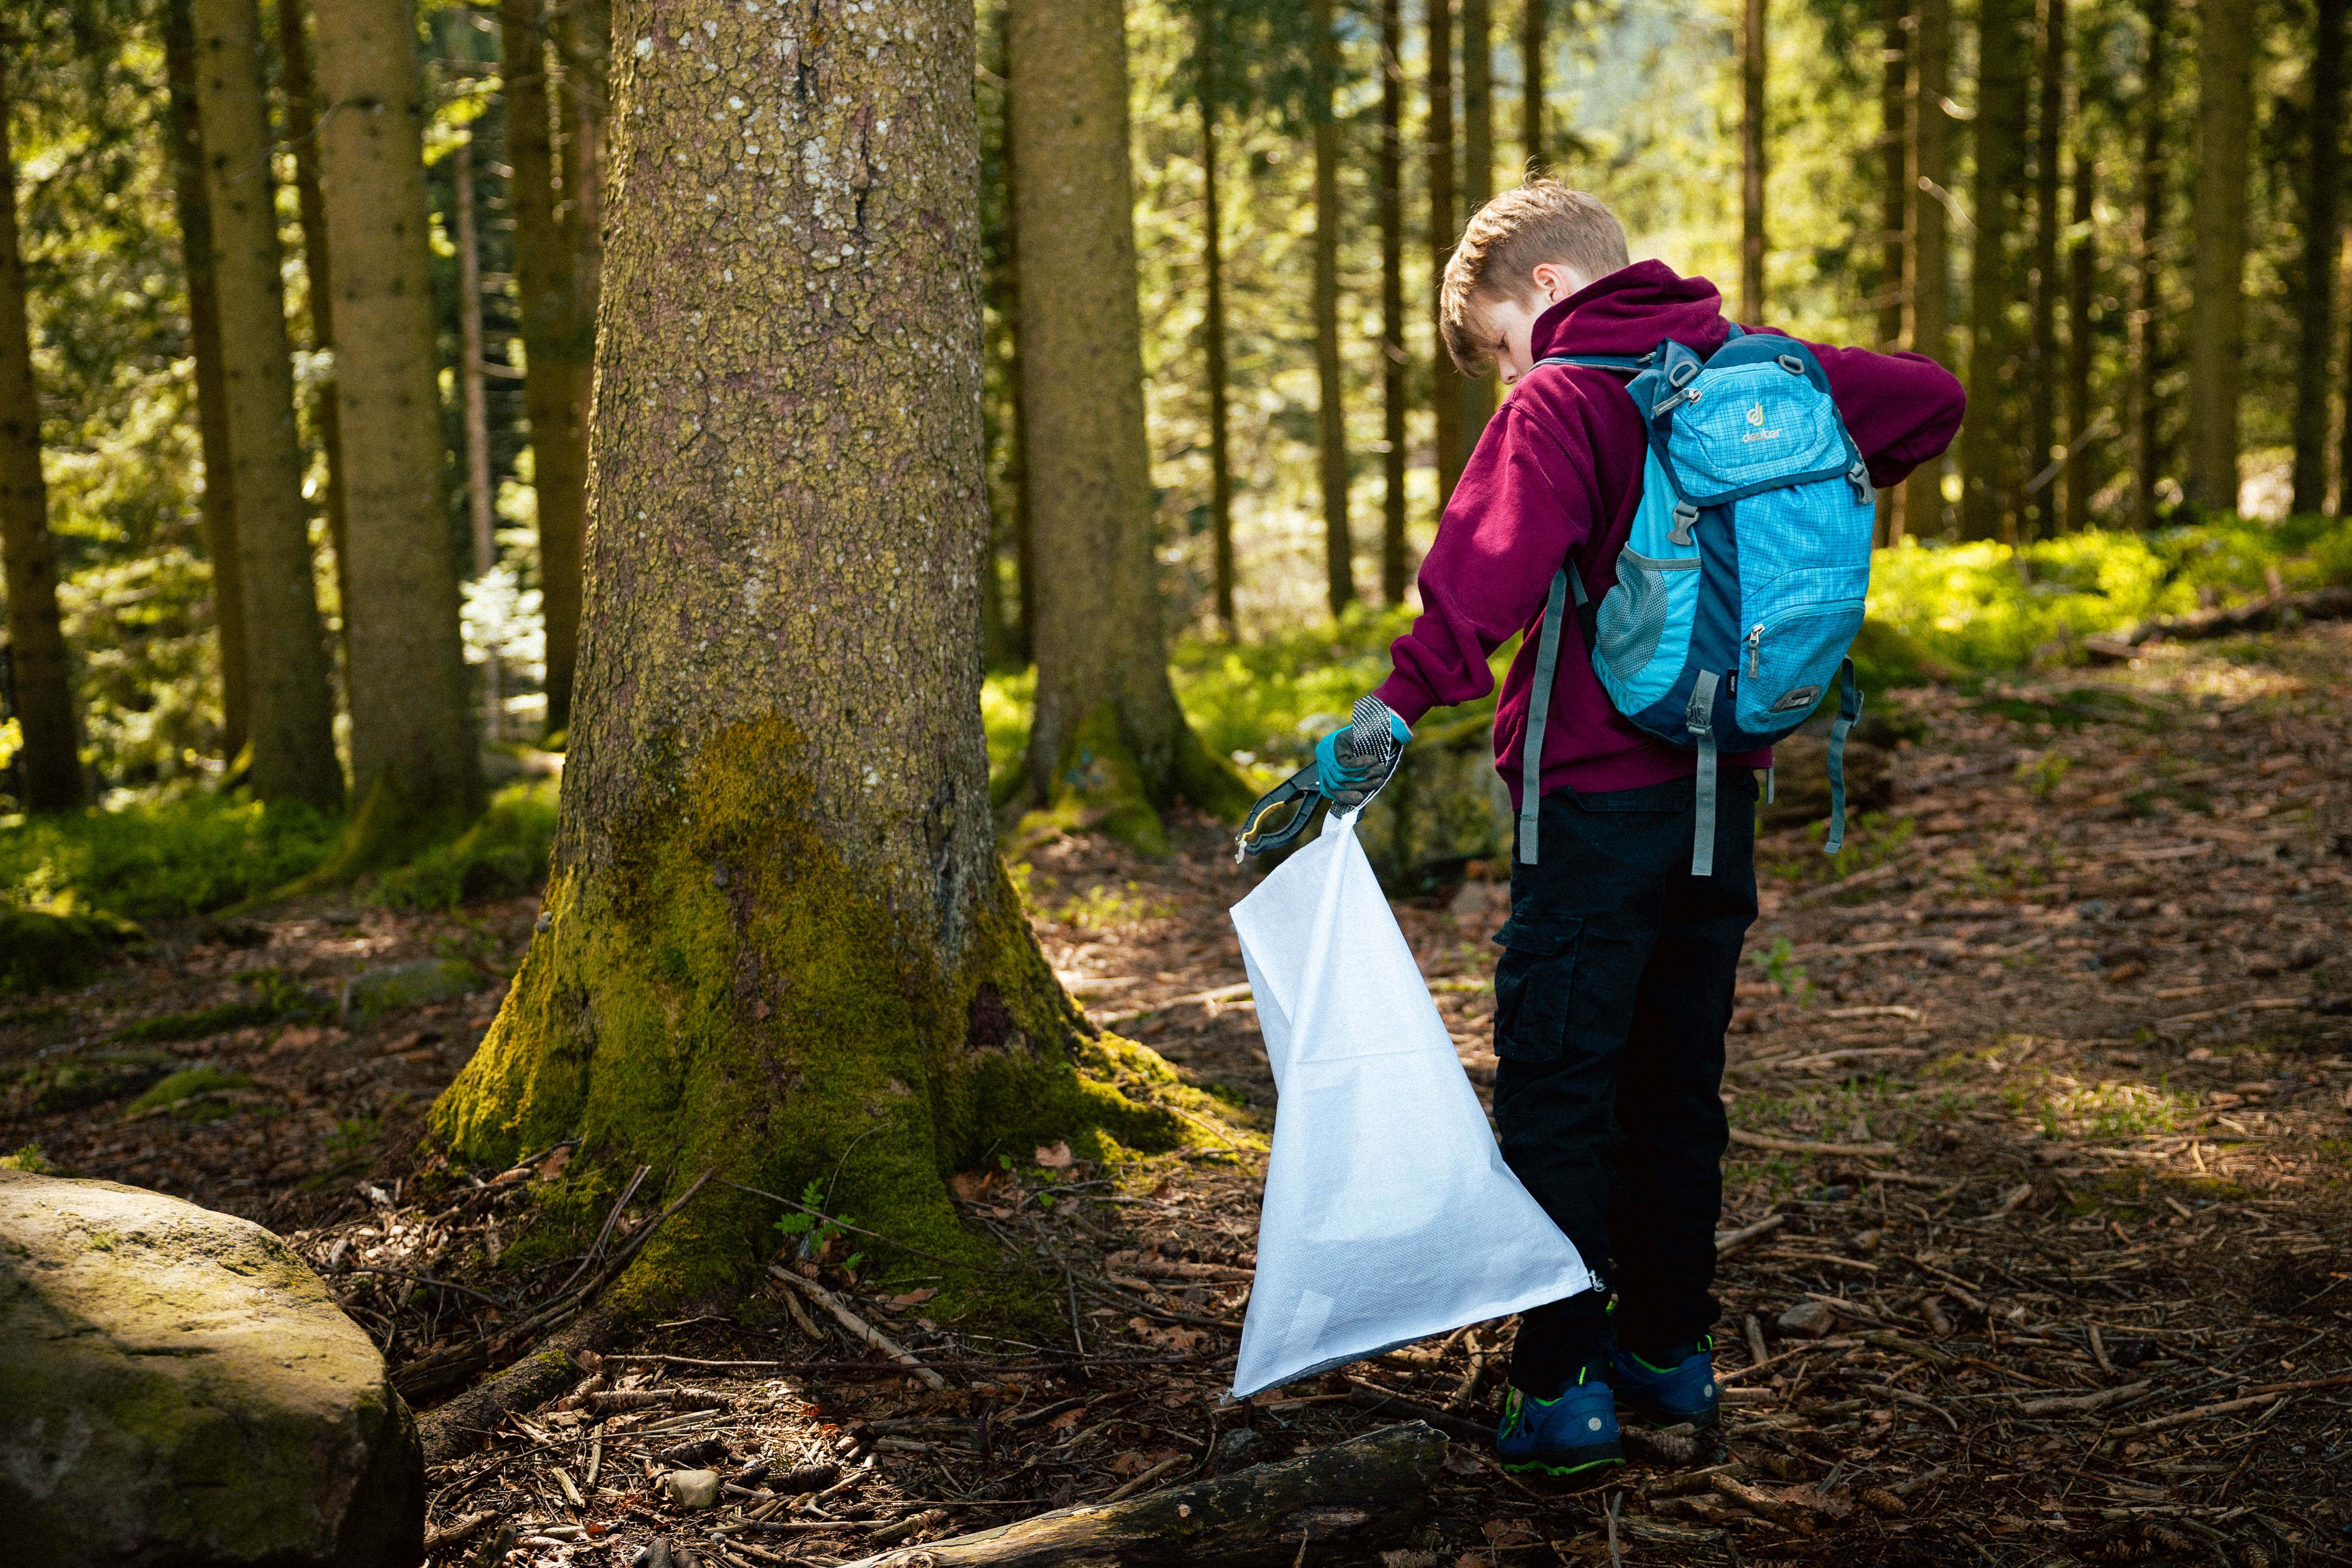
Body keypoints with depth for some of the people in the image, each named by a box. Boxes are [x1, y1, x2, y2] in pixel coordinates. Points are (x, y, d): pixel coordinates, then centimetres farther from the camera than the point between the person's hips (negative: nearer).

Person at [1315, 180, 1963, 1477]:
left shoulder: (1560, 404, -11)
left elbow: (1490, 574, -25)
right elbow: (1929, 399, 15)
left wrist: (1400, 706, -24)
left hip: (1598, 790, -7)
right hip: (1723, 784, 7)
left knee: (1554, 1085, 1)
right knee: (1678, 1077, 16)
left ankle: (1567, 1383, 2)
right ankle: (1672, 1348, 25)